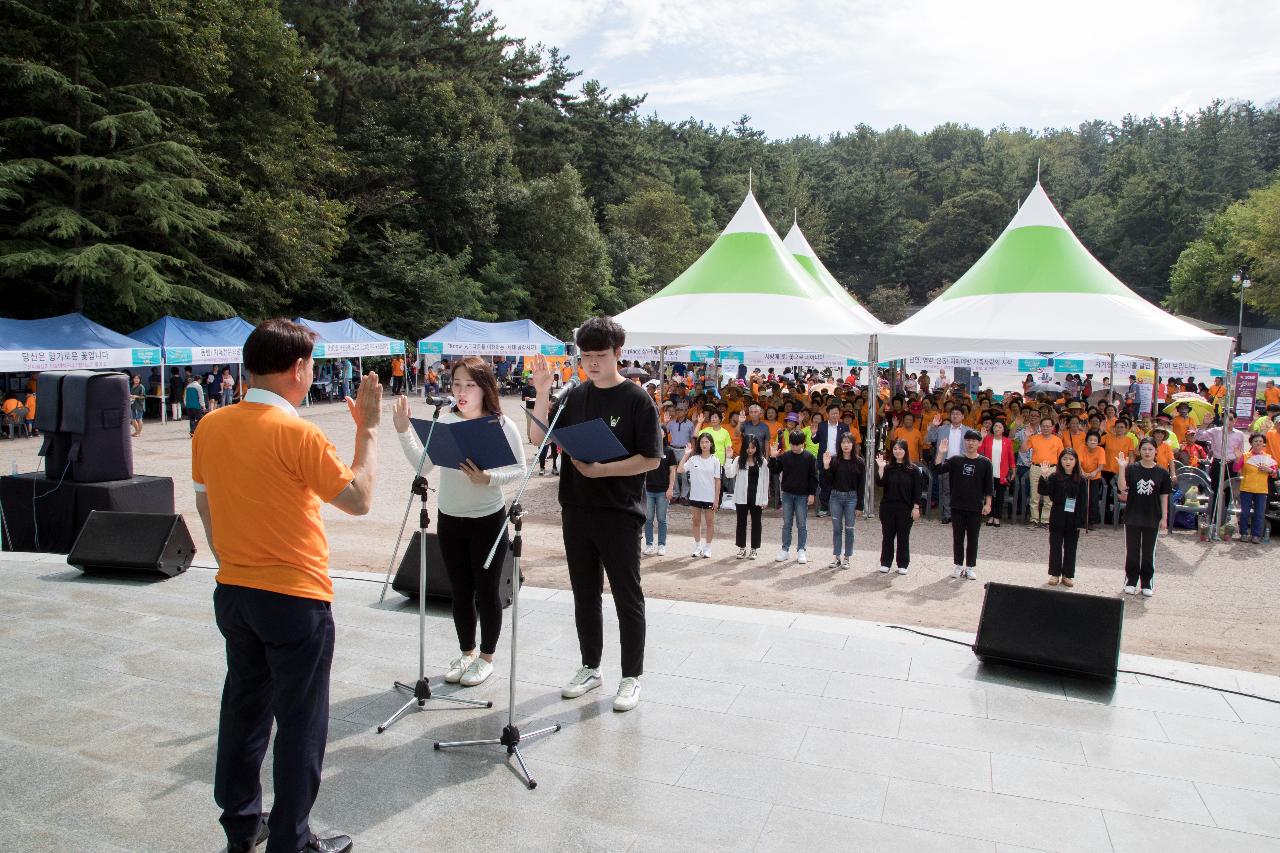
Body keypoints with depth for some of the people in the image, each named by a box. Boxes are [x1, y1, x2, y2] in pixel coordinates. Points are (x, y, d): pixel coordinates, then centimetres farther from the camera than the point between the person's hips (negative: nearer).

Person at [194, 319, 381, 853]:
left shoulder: (210, 427, 1)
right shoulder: (296, 433, -20)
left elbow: (205, 505, 11)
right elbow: (359, 499, -15)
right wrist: (367, 428, -8)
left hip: (233, 593, 7)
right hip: (295, 599, -7)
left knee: (243, 709, 20)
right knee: (300, 723, 7)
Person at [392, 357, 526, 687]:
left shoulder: (503, 425, -12)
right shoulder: (445, 420, -1)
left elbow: (519, 470, -9)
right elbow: (423, 466, -3)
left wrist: (488, 478, -25)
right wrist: (404, 431, -11)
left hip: (488, 520, -4)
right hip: (449, 519, 4)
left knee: (486, 590, 9)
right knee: (460, 590, 17)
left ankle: (487, 656, 27)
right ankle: (467, 651, 35)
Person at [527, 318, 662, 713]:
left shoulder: (636, 399, -7)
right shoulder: (575, 396, 7)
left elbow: (651, 459, -11)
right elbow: (539, 437, 3)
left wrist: (602, 470, -20)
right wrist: (542, 392, -9)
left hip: (619, 514, -5)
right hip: (577, 510, 5)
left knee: (627, 597, 4)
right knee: (585, 594, 15)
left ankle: (631, 676, 17)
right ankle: (590, 667, 30)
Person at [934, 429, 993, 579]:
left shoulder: (985, 463, -1)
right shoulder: (956, 460, 2)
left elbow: (988, 486, 1)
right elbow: (939, 470, -7)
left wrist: (987, 504, -3)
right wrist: (941, 453, -16)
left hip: (976, 508, -1)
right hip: (957, 507, 1)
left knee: (973, 538, 6)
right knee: (958, 537, 8)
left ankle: (970, 567, 16)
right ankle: (959, 565, 18)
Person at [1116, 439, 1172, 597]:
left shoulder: (1162, 472, -1)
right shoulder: (1132, 468, -4)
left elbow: (1164, 496, 2)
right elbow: (1122, 488, -15)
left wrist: (1164, 517, 0)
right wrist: (1122, 468, -24)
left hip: (1152, 519, 1)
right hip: (1132, 517, 0)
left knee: (1149, 552, 9)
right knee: (1132, 551, 8)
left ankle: (1147, 584, 20)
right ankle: (1131, 582, 20)